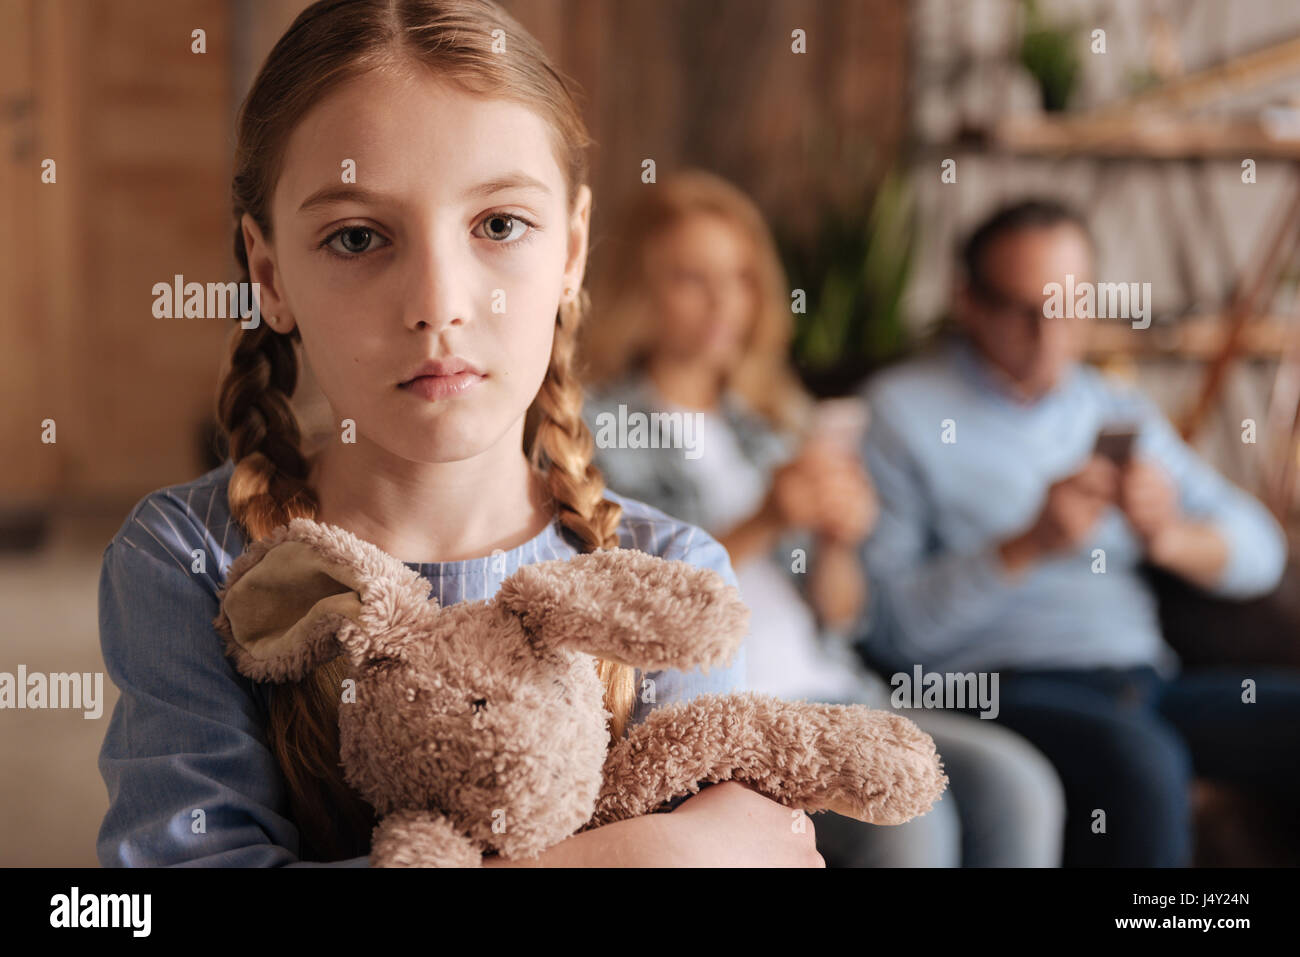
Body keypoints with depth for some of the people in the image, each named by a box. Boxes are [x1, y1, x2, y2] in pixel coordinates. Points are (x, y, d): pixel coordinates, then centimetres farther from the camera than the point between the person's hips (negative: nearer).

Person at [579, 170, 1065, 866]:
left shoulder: (783, 419, 20)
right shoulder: (593, 426, 4)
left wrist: (837, 545, -2)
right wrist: (761, 526, -14)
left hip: (830, 691, 6)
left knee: (1016, 786, -22)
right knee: (909, 813, -31)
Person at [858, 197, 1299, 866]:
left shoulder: (1116, 410, 20)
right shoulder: (900, 412, 3)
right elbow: (887, 623, -6)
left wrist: (1168, 534, -8)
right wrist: (1030, 547, -17)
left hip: (1144, 679, 6)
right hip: (997, 685, -6)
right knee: (1141, 760, -35)